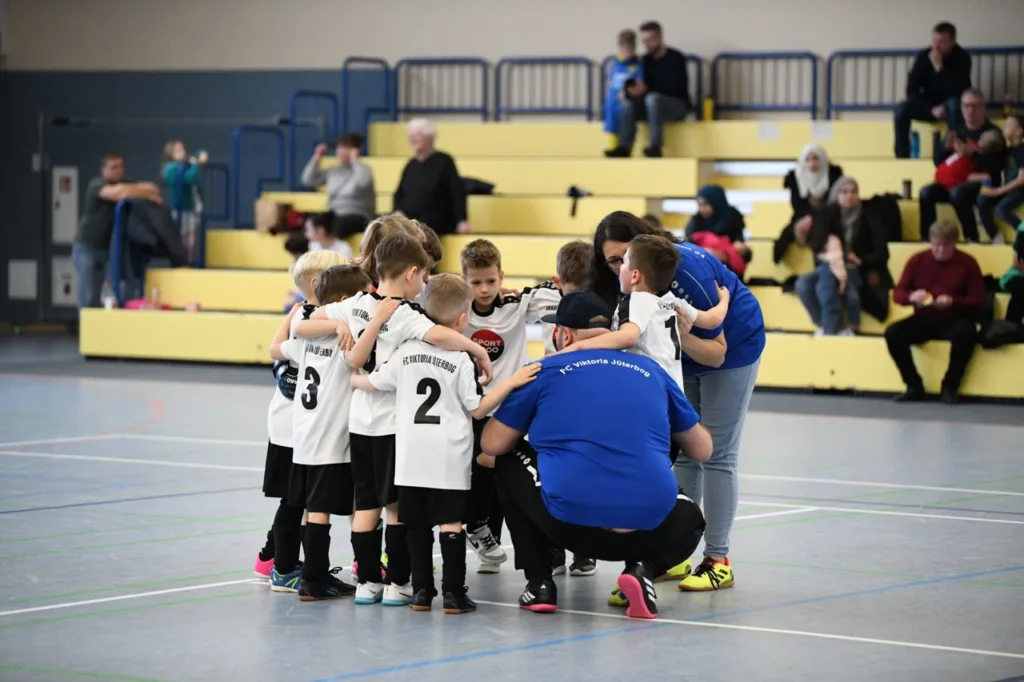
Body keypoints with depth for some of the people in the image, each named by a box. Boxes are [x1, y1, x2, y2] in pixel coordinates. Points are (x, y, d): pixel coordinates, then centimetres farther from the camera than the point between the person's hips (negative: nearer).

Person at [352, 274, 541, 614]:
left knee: (417, 523, 9)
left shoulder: (407, 351, 4)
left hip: (411, 454, 4)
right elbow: (477, 409, -3)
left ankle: (421, 590, 12)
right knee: (450, 522, -1)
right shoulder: (461, 359, -7)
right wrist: (511, 382, 0)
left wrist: (351, 379, 31)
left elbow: (372, 382, 10)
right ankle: (453, 592, -3)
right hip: (449, 457, -3)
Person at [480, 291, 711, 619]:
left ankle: (540, 584, 17)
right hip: (651, 527, 2)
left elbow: (492, 444, 12)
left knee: (510, 463, 27)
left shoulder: (546, 370, 9)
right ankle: (644, 569, 4)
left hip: (571, 523, -2)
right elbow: (703, 450, 24)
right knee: (691, 522, 37)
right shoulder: (651, 371, 16)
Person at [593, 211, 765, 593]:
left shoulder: (687, 271, -34)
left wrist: (684, 336, -43)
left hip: (733, 347, -6)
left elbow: (717, 353, -27)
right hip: (684, 354, 6)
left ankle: (718, 561, -4)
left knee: (716, 453, -7)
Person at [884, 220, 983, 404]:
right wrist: (911, 297, -22)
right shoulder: (917, 261, 1)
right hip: (924, 319, 2)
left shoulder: (967, 263, -5)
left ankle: (950, 386, -18)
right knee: (892, 333, -25)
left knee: (966, 333, -38)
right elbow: (897, 293, 3)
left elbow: (978, 300, -6)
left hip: (954, 320, -2)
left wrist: (953, 302, -25)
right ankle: (914, 386, -10)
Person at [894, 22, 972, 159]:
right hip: (929, 106, 2)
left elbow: (957, 92, -26)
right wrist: (932, 109, -22)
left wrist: (939, 68, -31)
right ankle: (902, 159, -26)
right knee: (902, 109, -26)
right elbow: (912, 91, -9)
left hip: (950, 106, -2)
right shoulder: (923, 56, -7)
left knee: (954, 104, -37)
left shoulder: (962, 57, -15)